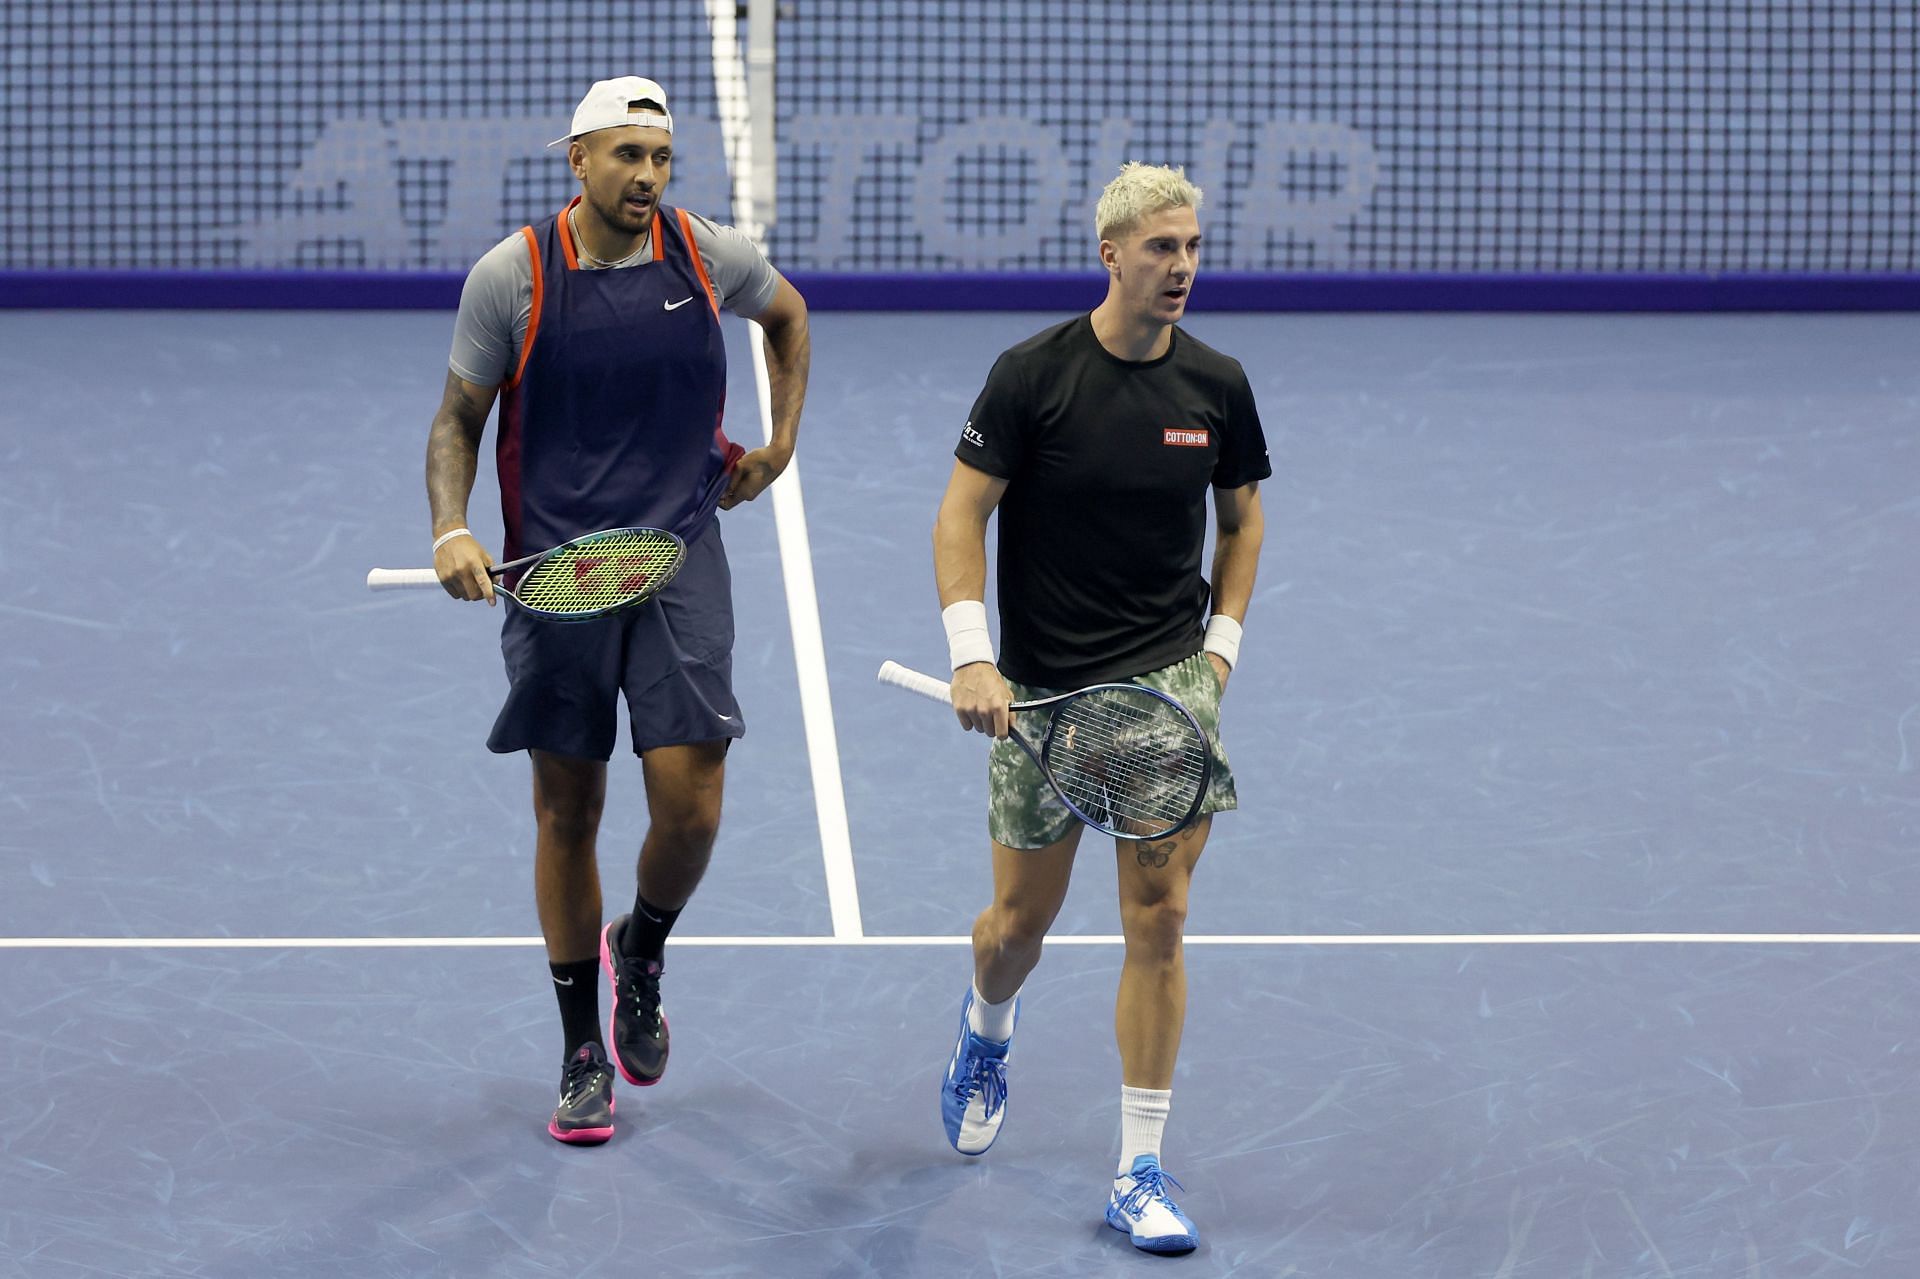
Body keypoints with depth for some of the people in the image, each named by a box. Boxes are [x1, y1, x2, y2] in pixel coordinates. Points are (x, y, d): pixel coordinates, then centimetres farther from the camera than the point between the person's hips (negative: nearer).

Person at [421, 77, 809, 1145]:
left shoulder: (711, 256, -1)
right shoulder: (511, 278, -6)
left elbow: (789, 313, 22)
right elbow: (459, 419, 2)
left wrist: (781, 443, 18)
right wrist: (452, 530, -14)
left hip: (682, 558, 1)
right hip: (554, 567, -1)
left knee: (690, 805, -9)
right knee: (568, 814, 5)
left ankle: (642, 953, 25)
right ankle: (583, 1056, 17)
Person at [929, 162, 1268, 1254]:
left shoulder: (1218, 385, -1)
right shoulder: (1033, 375, -10)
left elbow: (1243, 517, 15)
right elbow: (962, 515, -6)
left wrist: (1223, 644, 6)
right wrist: (973, 657, -15)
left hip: (1169, 675, 1)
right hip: (1041, 690, -1)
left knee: (1158, 919, -6)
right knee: (1023, 918, 11)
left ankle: (1142, 1173, 1)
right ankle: (988, 1030, 48)